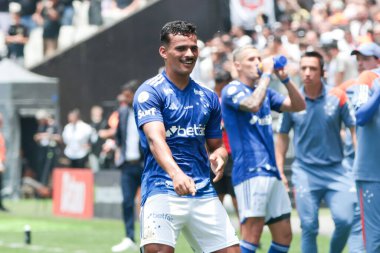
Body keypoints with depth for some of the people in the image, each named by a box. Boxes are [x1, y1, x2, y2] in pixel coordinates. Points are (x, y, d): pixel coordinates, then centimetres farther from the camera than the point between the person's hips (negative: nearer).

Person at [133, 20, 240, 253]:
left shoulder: (209, 98, 15)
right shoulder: (150, 92, -4)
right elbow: (155, 139, -20)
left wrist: (219, 157, -3)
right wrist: (175, 173, -38)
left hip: (204, 194, 6)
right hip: (162, 192, -6)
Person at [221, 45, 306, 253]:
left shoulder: (264, 91, 19)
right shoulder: (232, 90, -3)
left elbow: (299, 106, 13)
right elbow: (253, 104, -24)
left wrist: (284, 78, 0)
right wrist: (267, 74, -13)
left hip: (271, 172, 8)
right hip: (250, 171, -8)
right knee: (251, 236, -14)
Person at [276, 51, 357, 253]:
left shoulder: (337, 97, -3)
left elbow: (354, 129, 2)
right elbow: (283, 136, 10)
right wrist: (279, 171, 7)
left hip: (335, 170, 0)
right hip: (305, 171, 0)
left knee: (344, 220, -13)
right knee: (309, 227, -1)